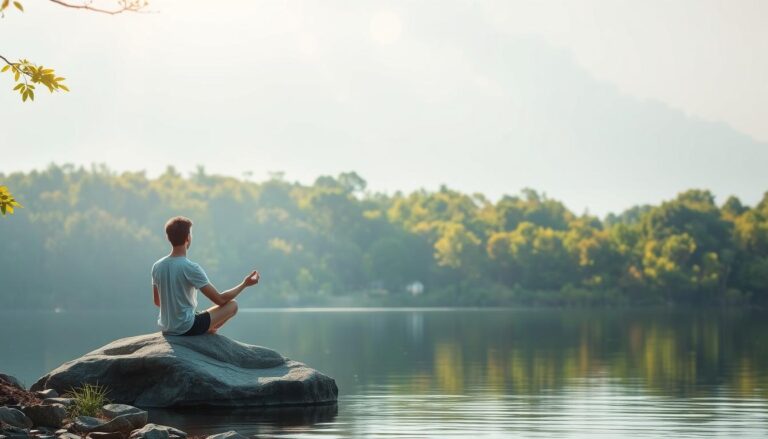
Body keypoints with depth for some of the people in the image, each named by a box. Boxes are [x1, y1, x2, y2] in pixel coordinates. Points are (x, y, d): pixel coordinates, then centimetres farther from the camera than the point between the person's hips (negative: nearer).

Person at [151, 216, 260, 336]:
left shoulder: (157, 267, -2)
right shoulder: (191, 268, -21)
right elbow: (220, 300, -15)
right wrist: (245, 284, -2)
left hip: (165, 329, 7)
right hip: (186, 328, -7)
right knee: (232, 305, 4)